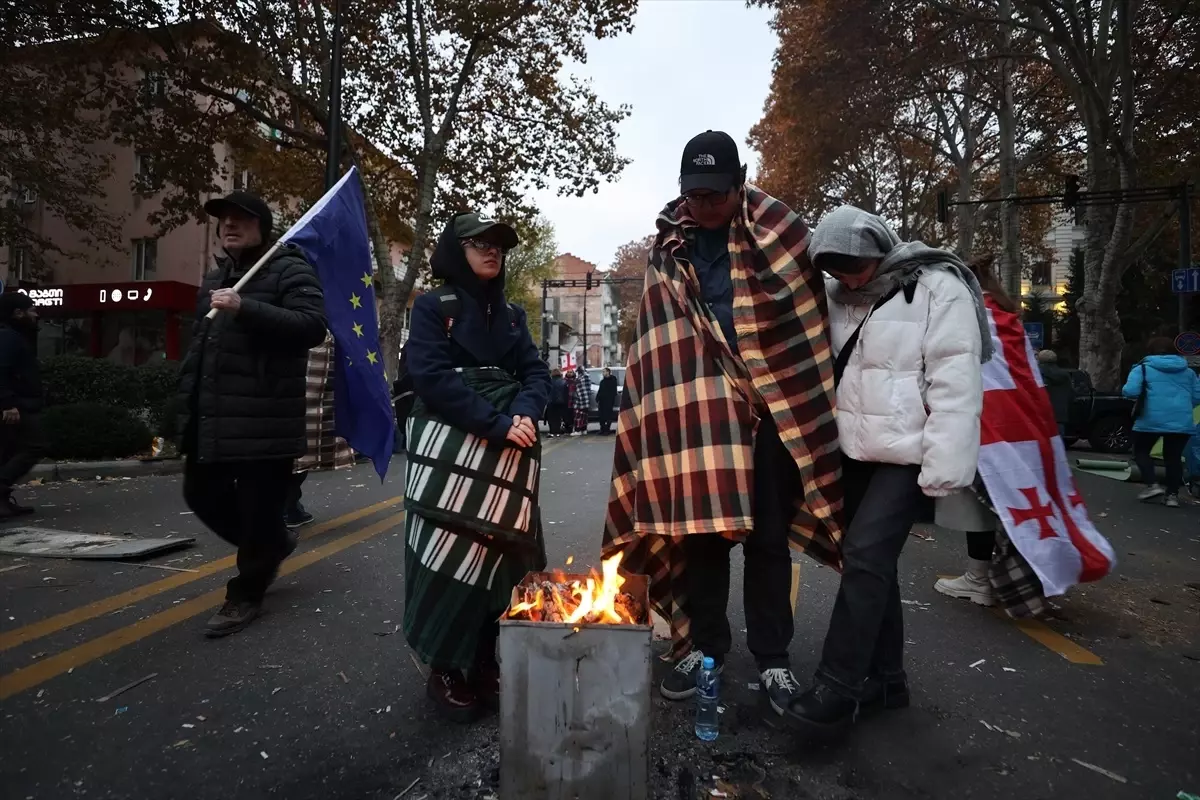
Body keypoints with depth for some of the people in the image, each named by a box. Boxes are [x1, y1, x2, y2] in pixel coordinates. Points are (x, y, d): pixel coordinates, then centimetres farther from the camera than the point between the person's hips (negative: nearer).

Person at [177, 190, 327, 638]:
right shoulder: (215, 279, 22)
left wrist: (246, 308, -24)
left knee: (259, 509, -1)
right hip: (212, 419, 9)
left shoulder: (289, 270, -3)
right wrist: (187, 398, 23)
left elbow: (313, 325, -19)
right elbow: (198, 345, 28)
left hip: (266, 420, -8)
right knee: (202, 494, 16)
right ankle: (272, 544, 36)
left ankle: (246, 594, 17)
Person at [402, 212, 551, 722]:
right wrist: (497, 424, -17)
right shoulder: (433, 307, 1)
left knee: (497, 557, 4)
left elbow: (536, 374, 9)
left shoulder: (511, 314, 17)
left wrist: (523, 415, -13)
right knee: (450, 556, -5)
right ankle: (444, 672, 12)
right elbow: (432, 376, -12)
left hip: (507, 453, 4)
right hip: (450, 449, -4)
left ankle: (484, 667, 19)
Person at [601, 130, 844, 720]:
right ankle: (704, 644, 24)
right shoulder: (669, 245, 8)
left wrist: (804, 401, -2)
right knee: (700, 524, 7)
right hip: (698, 406, 2)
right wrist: (664, 399, 7)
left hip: (774, 407, -2)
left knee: (768, 538, 6)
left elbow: (810, 320, -1)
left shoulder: (780, 233, -1)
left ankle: (772, 658, 21)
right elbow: (662, 334, 11)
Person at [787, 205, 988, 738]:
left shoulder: (937, 290, -9)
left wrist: (944, 469, -18)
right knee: (870, 561, 12)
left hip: (907, 455, -7)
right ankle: (885, 678, 26)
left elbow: (956, 385, -15)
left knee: (864, 559, -13)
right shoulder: (839, 297, 10)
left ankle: (837, 689, -3)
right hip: (855, 452, 7)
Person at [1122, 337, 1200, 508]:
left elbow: (1130, 391, -12)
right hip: (1182, 422, 4)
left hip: (1151, 420, -4)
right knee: (1174, 457, 13)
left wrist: (1139, 398, 11)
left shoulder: (1143, 368, 1)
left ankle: (1153, 484, -1)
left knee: (1141, 451, 15)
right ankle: (1172, 495, 9)